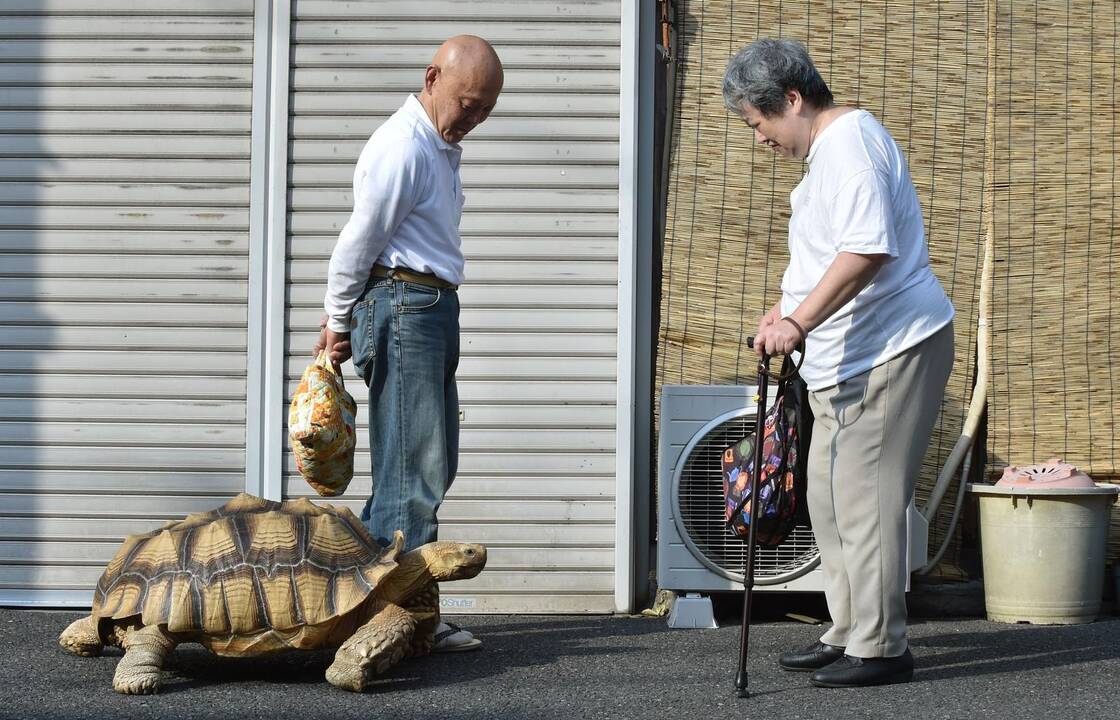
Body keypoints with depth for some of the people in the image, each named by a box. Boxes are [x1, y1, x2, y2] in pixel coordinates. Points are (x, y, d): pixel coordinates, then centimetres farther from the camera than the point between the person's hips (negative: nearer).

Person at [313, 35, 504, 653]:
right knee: (413, 470, -9)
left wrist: (343, 323, 21)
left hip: (431, 310, 10)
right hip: (405, 306, -10)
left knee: (433, 464, 12)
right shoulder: (402, 147, -15)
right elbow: (359, 241, -12)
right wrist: (339, 323, -3)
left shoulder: (439, 147, 19)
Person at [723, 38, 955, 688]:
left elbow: (866, 252, -29)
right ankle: (848, 634, 22)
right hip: (849, 358, 11)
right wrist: (786, 306, 27)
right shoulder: (830, 146, 17)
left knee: (864, 500, -9)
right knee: (830, 500, 14)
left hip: (890, 351, -11)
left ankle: (880, 648, -3)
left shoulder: (849, 143, -17)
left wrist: (798, 324, -31)